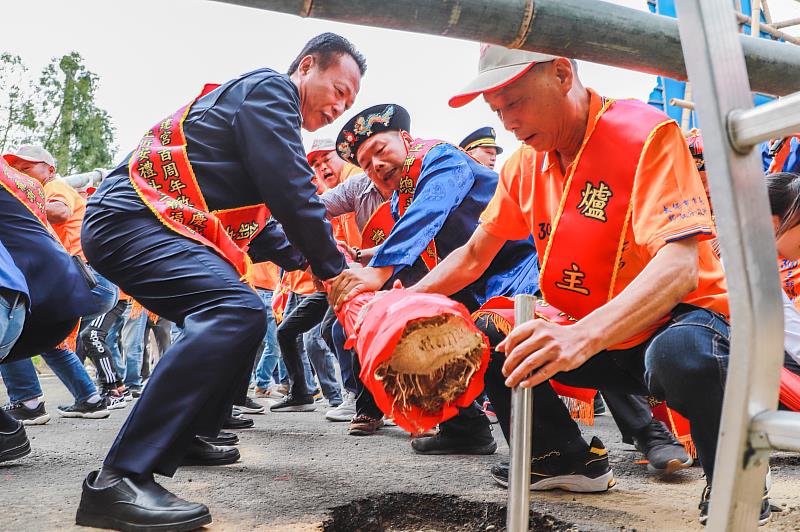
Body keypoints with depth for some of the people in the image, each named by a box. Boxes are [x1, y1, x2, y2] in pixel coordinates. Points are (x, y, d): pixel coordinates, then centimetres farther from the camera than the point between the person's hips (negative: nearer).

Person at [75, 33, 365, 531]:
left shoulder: (262, 108, 26)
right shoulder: (270, 88, -4)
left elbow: (255, 223, 26)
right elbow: (291, 193, -16)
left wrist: (308, 257, 14)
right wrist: (333, 267, -4)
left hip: (123, 223, 11)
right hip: (130, 221, -11)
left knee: (229, 319, 21)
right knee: (239, 312, -29)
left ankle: (184, 435, 28)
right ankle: (120, 480, -31)